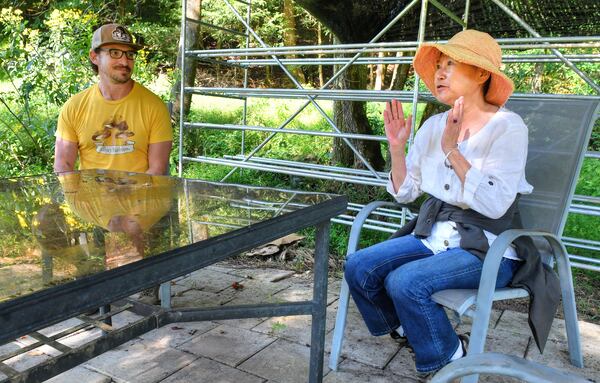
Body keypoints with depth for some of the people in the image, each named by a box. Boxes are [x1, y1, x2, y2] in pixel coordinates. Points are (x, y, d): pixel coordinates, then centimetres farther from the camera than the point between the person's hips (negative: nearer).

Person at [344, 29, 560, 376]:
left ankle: (449, 356, 3)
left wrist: (452, 151, -25)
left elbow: (495, 205, -22)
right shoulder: (433, 126, 5)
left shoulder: (507, 127, -12)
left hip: (487, 248, -6)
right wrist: (397, 147, -7)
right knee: (358, 267, -10)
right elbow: (405, 193, 7)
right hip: (433, 236, 6)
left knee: (405, 281, -28)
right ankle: (407, 328, 18)